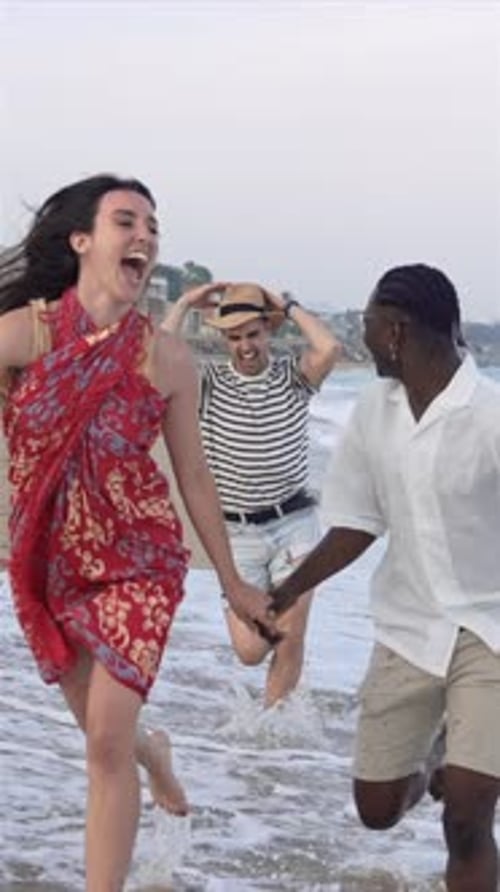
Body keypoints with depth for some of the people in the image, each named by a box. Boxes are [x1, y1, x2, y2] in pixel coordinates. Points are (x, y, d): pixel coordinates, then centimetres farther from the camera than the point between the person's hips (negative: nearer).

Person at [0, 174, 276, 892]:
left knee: (107, 741, -9)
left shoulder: (167, 359, -6)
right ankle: (154, 751, 56)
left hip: (137, 562, -1)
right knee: (102, 730, 19)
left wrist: (233, 581, 8)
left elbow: (193, 477, 3)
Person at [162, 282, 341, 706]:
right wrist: (185, 304, -8)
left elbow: (329, 348, -21)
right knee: (250, 650, -1)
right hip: (236, 532, 1)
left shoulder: (292, 377, 0)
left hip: (293, 524, 0)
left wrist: (289, 306, -9)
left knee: (290, 639, -4)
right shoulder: (209, 381, 0)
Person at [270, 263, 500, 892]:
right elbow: (359, 525, 8)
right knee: (378, 810, 12)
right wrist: (280, 598, 6)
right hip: (408, 630, 5)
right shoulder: (373, 410, -2)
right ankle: (431, 759, 46)